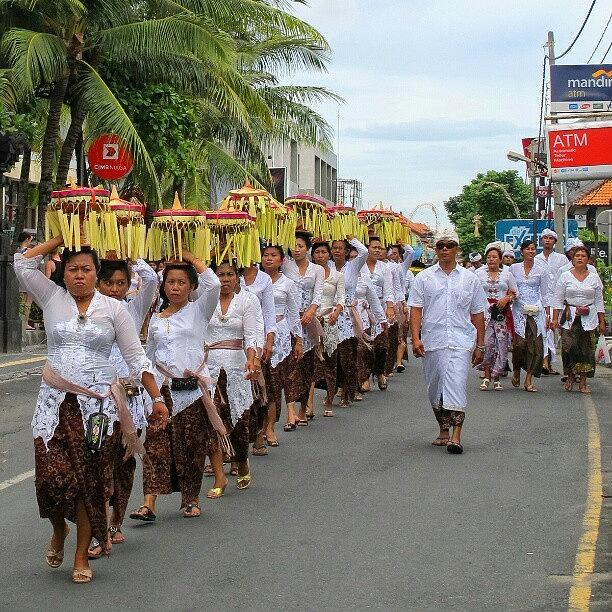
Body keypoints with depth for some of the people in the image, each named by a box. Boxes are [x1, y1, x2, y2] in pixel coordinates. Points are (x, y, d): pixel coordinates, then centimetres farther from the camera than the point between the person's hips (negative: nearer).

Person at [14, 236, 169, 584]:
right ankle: (59, 530, 24)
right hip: (55, 402, 1)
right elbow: (23, 263, 0)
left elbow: (136, 358, 4)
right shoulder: (52, 299, 7)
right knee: (53, 477, -8)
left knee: (90, 480, 2)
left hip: (98, 404, 0)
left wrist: (157, 399, 0)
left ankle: (82, 555, 16)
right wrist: (61, 239, 1)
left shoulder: (113, 309, 4)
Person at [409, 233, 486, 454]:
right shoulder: (424, 278, 9)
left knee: (456, 386, -14)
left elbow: (477, 314, 13)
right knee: (435, 389, 8)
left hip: (461, 340, -1)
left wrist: (480, 345, 10)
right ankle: (443, 431, 24)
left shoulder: (469, 279, 11)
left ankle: (456, 436, -16)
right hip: (432, 341, 2)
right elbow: (416, 310, 4)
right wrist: (415, 338, -7)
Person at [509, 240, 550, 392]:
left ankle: (529, 379, -2)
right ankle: (516, 370, 15)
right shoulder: (513, 268, 7)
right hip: (518, 309, -1)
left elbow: (545, 294, 9)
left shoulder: (541, 271, 8)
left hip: (536, 311, 1)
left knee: (535, 344, -7)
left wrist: (548, 315, 4)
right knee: (519, 342, -13)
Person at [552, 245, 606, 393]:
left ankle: (583, 381, 3)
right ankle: (570, 377, 10)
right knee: (569, 347, -9)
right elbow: (558, 300, 4)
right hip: (570, 317, -1)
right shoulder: (565, 277, 5)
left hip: (589, 318, 1)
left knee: (587, 349, -4)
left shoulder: (594, 278, 9)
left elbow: (599, 301, 11)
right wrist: (555, 318, -2)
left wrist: (602, 321, 8)